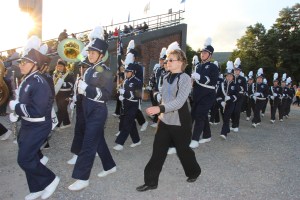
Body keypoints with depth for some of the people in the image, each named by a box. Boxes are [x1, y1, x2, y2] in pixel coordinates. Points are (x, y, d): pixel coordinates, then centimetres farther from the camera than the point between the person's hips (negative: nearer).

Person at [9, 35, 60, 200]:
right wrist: (15, 113, 4)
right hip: (27, 125, 9)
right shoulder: (27, 80, 7)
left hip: (38, 127, -9)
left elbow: (38, 111, -29)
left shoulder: (39, 82, -22)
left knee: (24, 159, -6)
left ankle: (50, 179, 14)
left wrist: (15, 106, -19)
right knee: (28, 157, 16)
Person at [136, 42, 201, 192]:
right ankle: (151, 181, 18)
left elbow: (179, 102, -27)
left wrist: (159, 108, -38)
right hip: (165, 121, 6)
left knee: (183, 150, 12)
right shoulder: (166, 78, 6)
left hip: (180, 122, -6)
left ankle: (194, 172, 40)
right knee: (158, 151, 6)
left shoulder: (185, 79, -16)